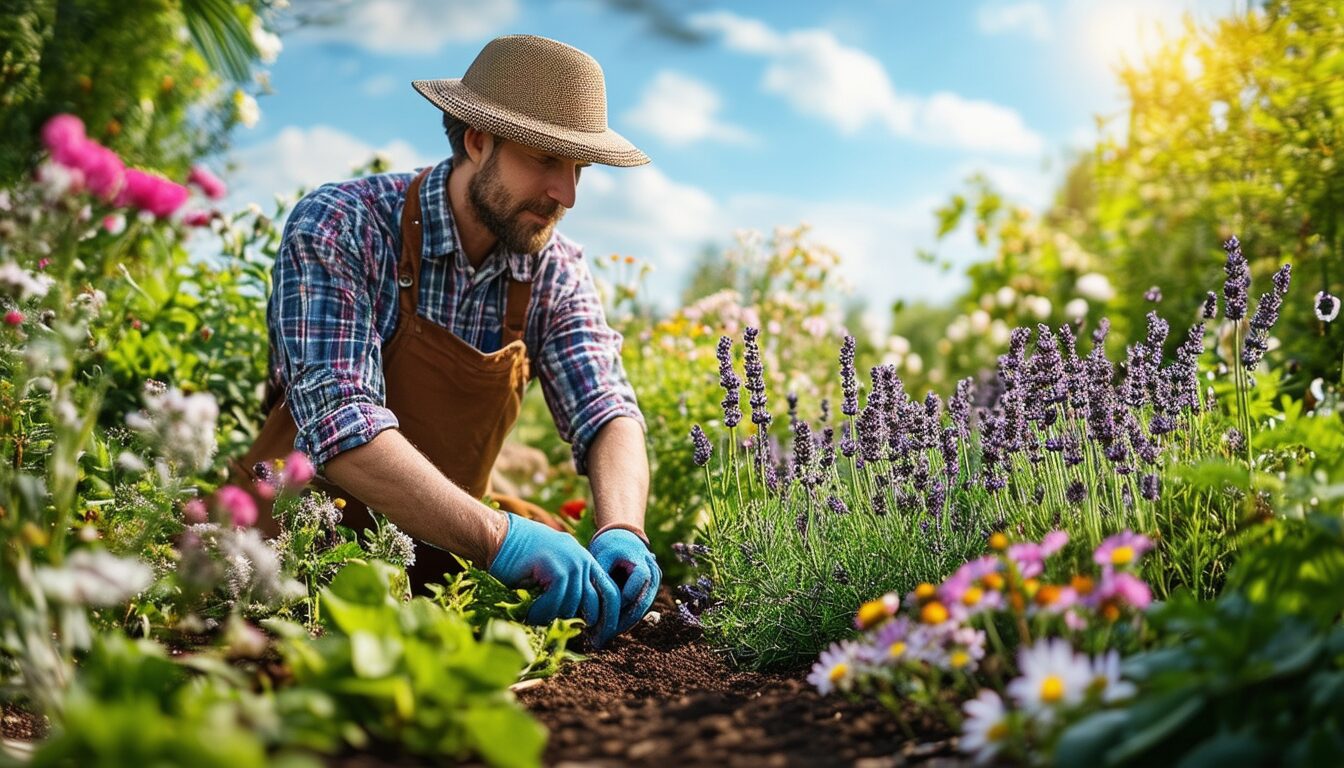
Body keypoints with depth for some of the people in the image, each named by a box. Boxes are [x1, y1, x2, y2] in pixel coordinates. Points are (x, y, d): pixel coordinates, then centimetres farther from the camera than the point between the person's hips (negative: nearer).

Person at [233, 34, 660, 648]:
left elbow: (606, 411, -8)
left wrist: (622, 531, -30)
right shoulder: (338, 230, -19)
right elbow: (341, 425, -30)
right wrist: (496, 538, -42)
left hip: (442, 539, 5)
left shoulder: (554, 270, -3)